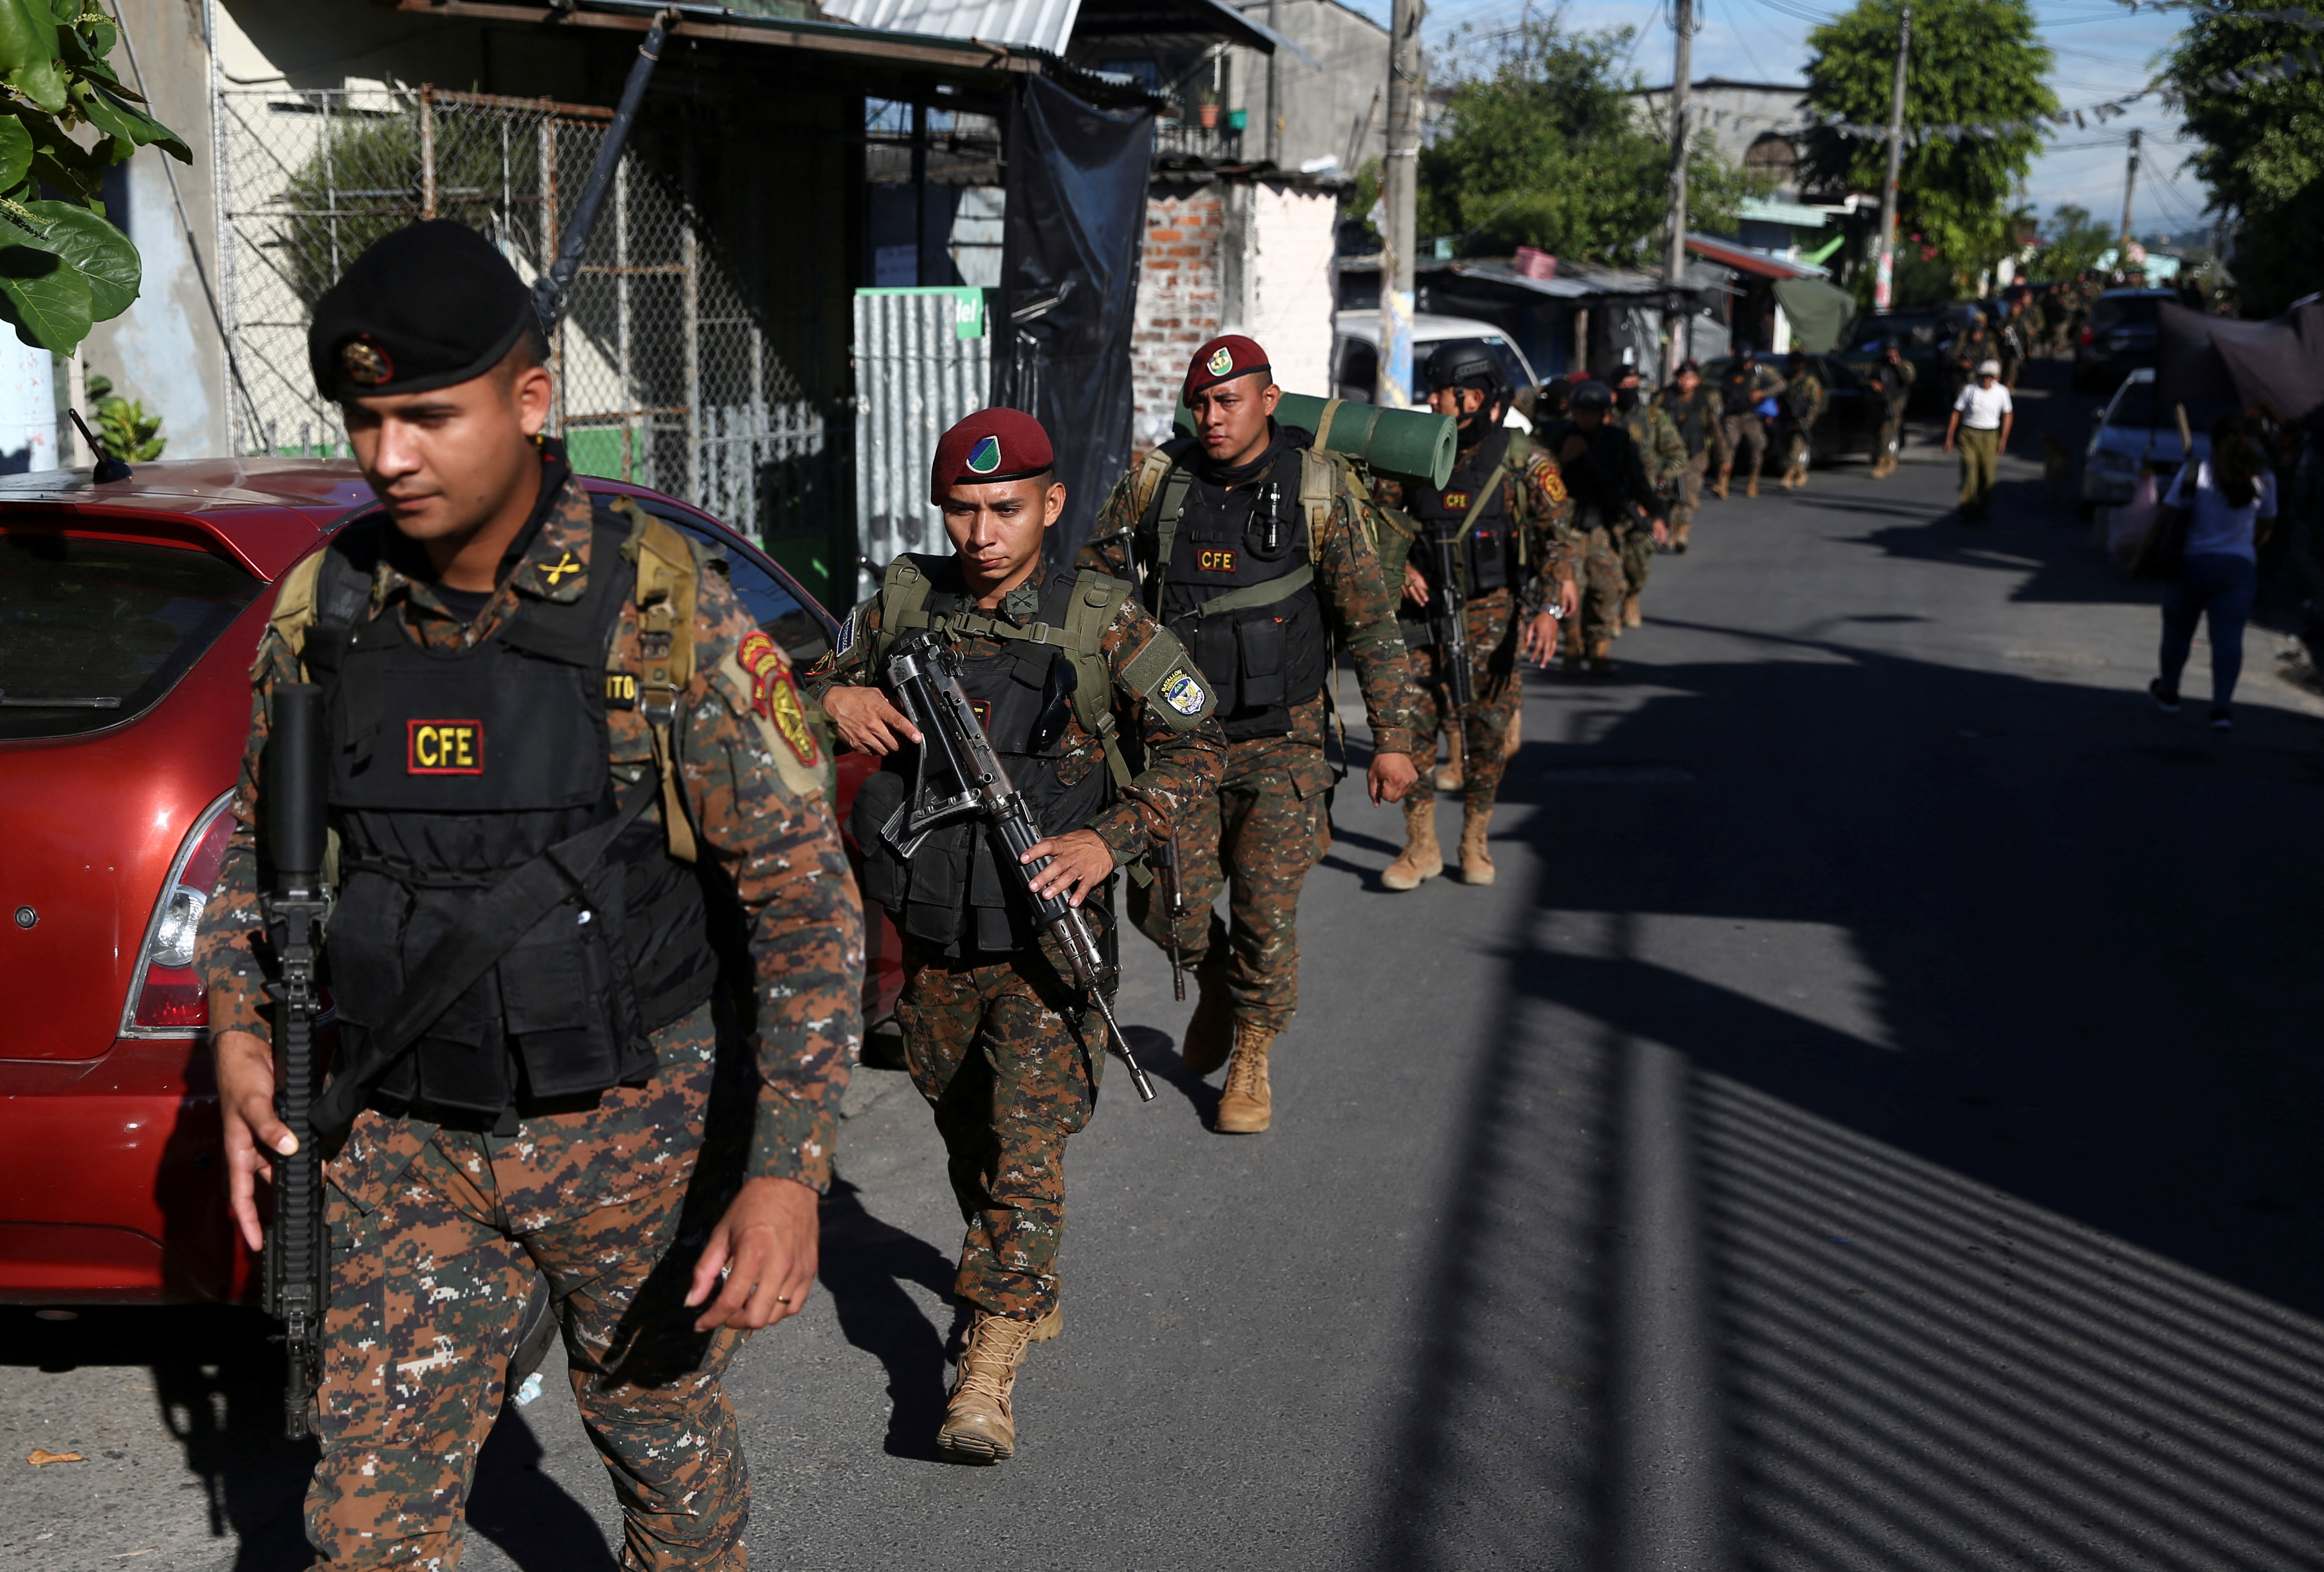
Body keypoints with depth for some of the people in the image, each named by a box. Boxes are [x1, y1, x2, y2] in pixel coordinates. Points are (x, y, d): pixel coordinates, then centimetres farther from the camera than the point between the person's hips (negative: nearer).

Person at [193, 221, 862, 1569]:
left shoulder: (662, 609, -16)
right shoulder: (322, 609, -3)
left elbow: (806, 891, -15)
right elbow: (258, 837, 14)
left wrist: (789, 1169, -22)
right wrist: (240, 1032, -2)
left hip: (634, 1128, -2)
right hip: (404, 1141, 3)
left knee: (668, 1440, 19)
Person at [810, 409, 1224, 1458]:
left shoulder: (1101, 621, -9)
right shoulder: (903, 598, 1)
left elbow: (1196, 747, -5)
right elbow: (822, 679, 16)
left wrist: (1111, 837, -20)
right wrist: (838, 700, -9)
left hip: (1046, 932, -4)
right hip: (930, 936, 4)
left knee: (1026, 1149, -11)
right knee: (965, 1130, 18)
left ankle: (988, 1370, -6)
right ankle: (1033, 1296, 41)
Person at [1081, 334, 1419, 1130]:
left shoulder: (1322, 489, -6)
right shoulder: (1155, 481, -1)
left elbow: (1372, 623, -3)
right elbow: (1095, 580, 9)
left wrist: (1393, 737, -5)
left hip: (1279, 740, -2)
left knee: (1265, 909, -3)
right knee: (1163, 901, -1)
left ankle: (1252, 1059, 21)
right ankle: (1215, 985, 33)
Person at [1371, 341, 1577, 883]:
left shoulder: (1525, 462, -7)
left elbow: (1556, 536, -6)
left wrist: (1549, 609, -17)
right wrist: (1398, 565, -7)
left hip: (1490, 614, -2)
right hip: (1423, 609, 2)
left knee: (1487, 729, 4)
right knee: (1410, 721, -4)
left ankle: (1475, 841, 21)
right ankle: (1421, 846, 7)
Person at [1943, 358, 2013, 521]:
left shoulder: (2002, 392, 3)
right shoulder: (1969, 390, -1)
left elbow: (2007, 415, 13)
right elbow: (1956, 413, 3)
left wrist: (2003, 439, 7)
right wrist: (1949, 437, 0)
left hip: (1990, 437, 1)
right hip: (1968, 434, -1)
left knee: (1987, 476, 1)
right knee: (1969, 473, -11)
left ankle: (1981, 512, 14)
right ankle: (1967, 512, -6)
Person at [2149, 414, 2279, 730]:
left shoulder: (2194, 474, -4)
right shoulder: (2264, 479, 5)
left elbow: (2166, 521, -8)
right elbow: (2263, 531, 14)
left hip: (2194, 562, -1)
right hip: (2240, 567, 1)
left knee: (2178, 629, 17)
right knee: (2229, 637, -6)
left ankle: (2168, 691, 32)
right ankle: (2223, 707, -18)